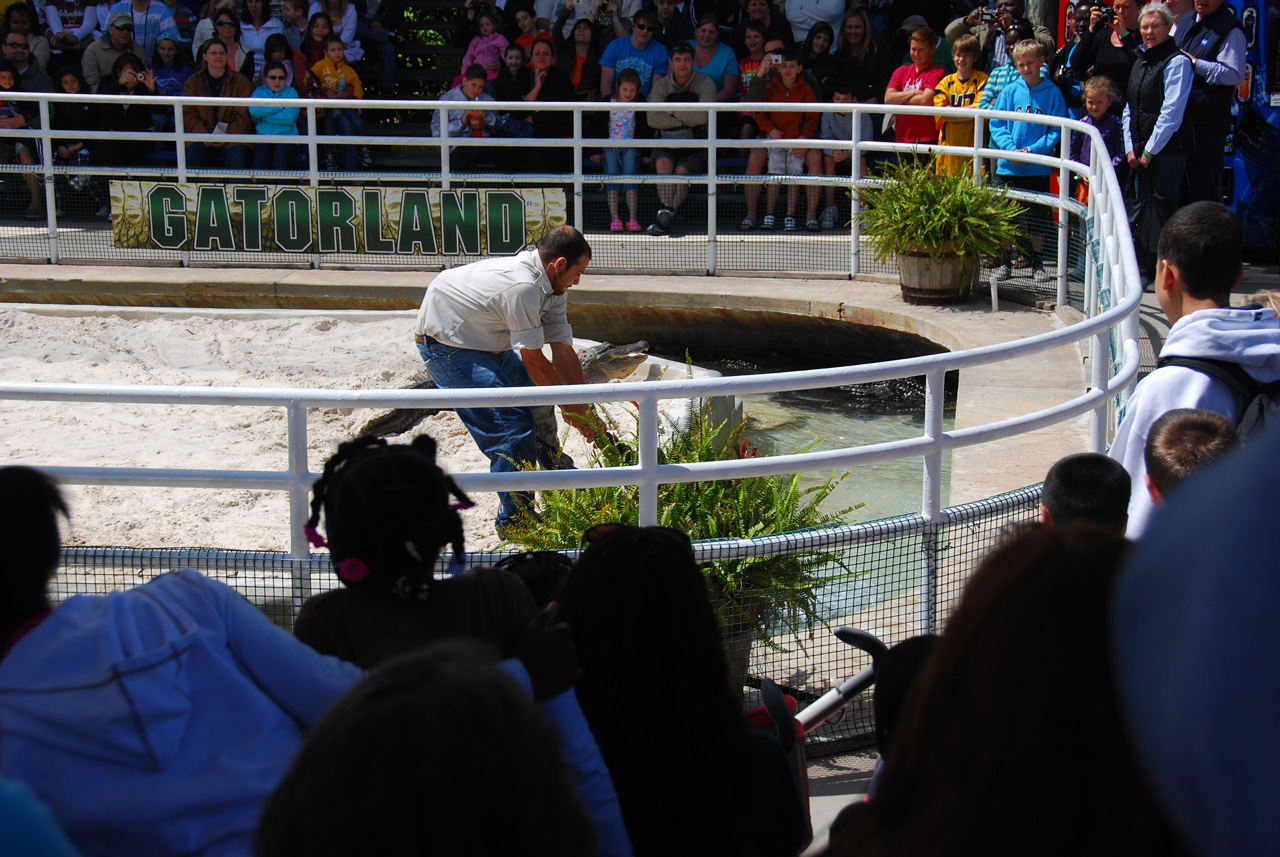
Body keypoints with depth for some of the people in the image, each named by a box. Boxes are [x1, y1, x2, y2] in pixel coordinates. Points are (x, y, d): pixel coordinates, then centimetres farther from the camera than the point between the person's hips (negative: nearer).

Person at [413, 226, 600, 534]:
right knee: (511, 423, -16)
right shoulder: (522, 287, -32)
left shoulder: (553, 287, -2)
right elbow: (534, 361, -25)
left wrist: (586, 413, -6)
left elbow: (564, 353, -2)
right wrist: (569, 408, -14)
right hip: (445, 343, -10)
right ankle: (514, 518, -6)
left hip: (487, 343, 10)